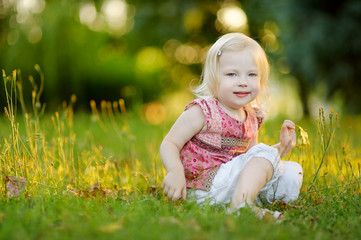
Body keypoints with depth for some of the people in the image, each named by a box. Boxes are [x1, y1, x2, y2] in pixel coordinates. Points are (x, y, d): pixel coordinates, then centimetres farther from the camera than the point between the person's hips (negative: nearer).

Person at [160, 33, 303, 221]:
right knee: (265, 153, -20)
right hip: (203, 190, -8)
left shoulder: (252, 118, 10)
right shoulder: (202, 111, -11)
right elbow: (170, 144, -12)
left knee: (292, 171, 9)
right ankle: (240, 206, -38)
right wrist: (175, 172, -31)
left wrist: (281, 147, 5)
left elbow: (252, 161, 21)